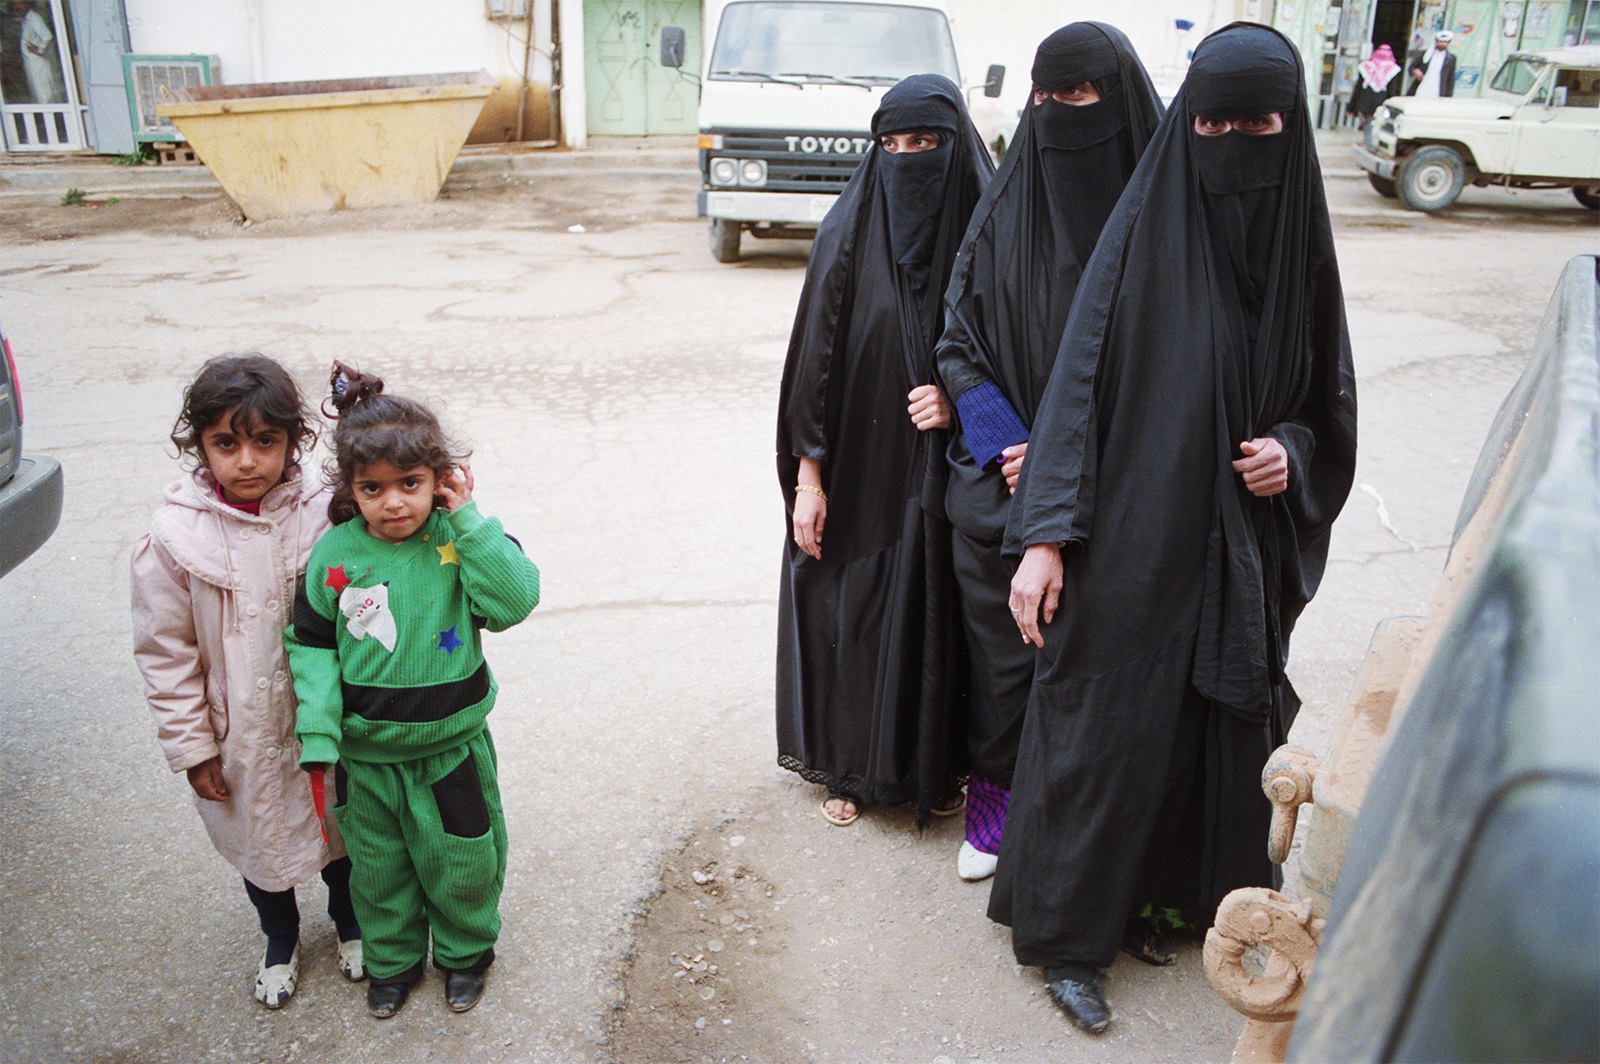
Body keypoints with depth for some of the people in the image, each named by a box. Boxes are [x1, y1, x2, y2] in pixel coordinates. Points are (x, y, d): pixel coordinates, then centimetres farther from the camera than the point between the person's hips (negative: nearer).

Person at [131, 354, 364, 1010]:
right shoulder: (175, 536, -15)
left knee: (342, 830, 20)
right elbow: (165, 653, -8)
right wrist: (191, 746, -6)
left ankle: (350, 924, 49)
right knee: (258, 839, 21)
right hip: (241, 736, 0)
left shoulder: (324, 513, -15)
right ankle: (280, 942, 49)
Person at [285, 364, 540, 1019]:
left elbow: (514, 601, -26)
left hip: (451, 748, -1)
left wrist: (468, 519, -27)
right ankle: (393, 960, 47)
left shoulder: (459, 541, -13)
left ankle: (465, 952, 44)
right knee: (378, 868, 21)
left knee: (461, 865, 17)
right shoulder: (334, 554, -10)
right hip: (365, 752, 2)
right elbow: (311, 645, -3)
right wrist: (317, 736, -10)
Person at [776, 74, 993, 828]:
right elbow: (814, 362, -4)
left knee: (936, 614, 10)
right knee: (849, 612, 8)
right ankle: (850, 766, 28)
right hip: (859, 473, 0)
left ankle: (937, 764, 31)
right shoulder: (849, 234, -5)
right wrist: (807, 476, -6)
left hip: (943, 474, 1)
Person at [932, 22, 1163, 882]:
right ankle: (992, 794, 28)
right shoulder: (1004, 206, 3)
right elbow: (957, 339, 5)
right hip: (998, 484, 2)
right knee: (999, 647, 8)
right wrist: (1006, 443, -8)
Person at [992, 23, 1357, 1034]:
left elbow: (1331, 399, 11)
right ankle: (1068, 932, 22)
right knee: (1105, 729, 3)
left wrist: (1295, 452, -11)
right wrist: (1045, 537, -18)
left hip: (1243, 560, 5)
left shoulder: (1301, 244, 2)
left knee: (1213, 731, 14)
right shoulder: (1140, 233, -9)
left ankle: (1152, 893, 37)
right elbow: (1077, 384, -12)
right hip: (1133, 546, -4)